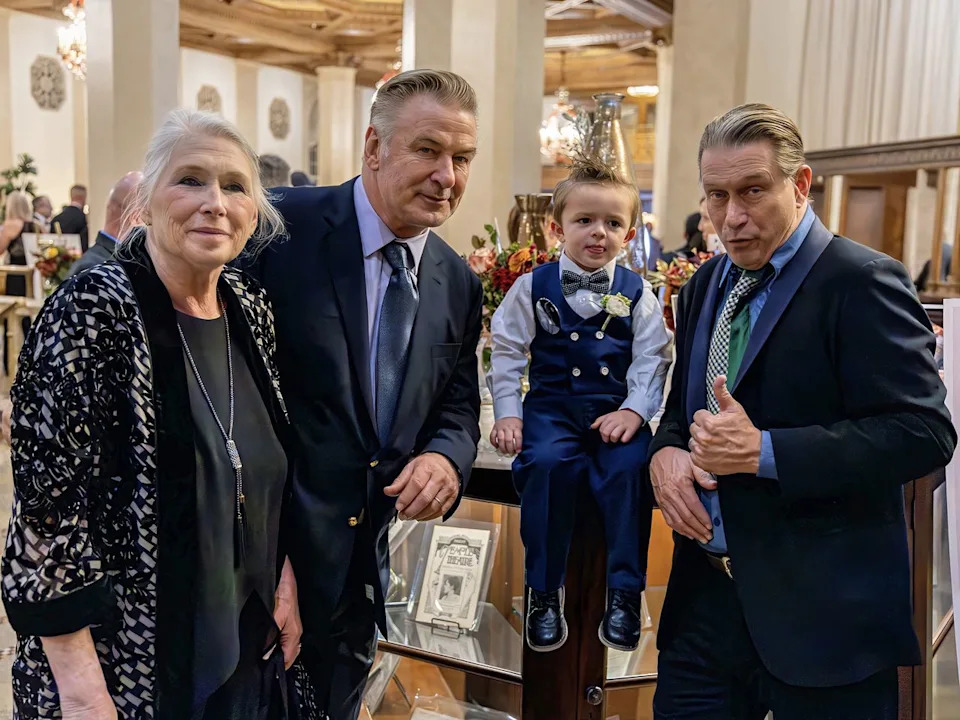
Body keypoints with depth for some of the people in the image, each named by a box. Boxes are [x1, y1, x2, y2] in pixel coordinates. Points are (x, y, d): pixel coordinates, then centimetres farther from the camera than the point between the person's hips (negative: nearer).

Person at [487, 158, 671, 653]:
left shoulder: (637, 293, 5)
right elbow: (508, 350, 5)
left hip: (617, 410, 1)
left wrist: (634, 410, -11)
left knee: (631, 466, -28)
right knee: (548, 462, -30)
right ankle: (544, 592, -13)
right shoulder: (534, 286, 3)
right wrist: (508, 412, -3)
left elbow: (651, 358, 3)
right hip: (551, 406, -1)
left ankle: (624, 592, -10)